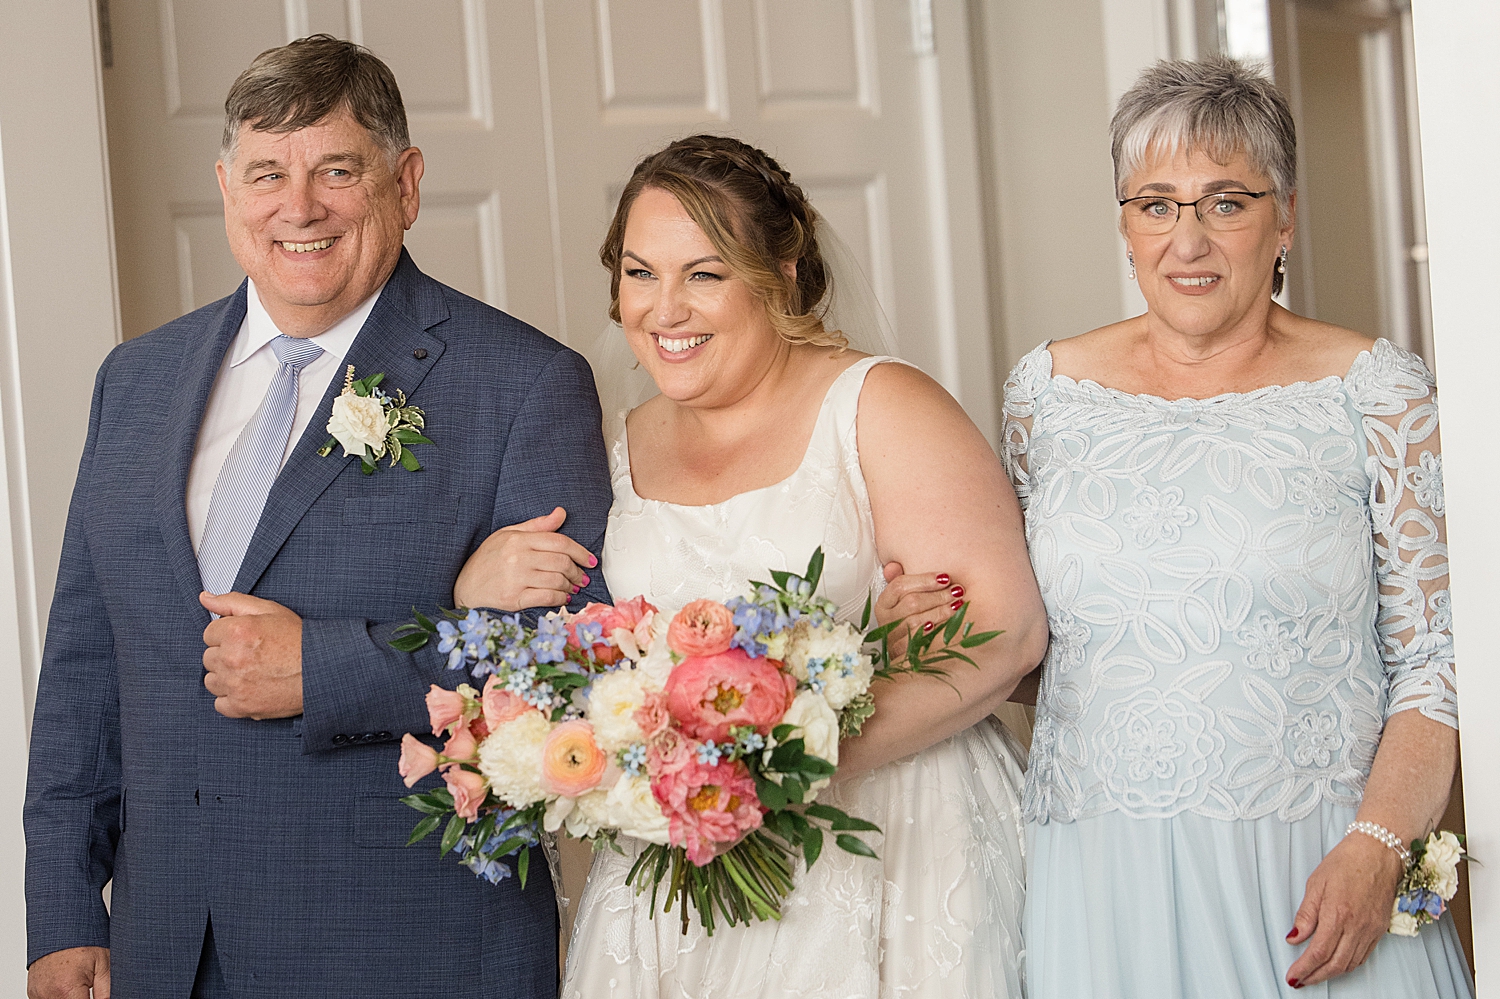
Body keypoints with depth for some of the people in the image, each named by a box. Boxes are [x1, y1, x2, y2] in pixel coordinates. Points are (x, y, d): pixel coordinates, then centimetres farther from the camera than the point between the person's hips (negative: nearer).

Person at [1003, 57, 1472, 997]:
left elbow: (1436, 658, -4)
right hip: (1100, 878, 2)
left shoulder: (1377, 389, -2)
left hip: (1312, 876, -2)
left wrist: (1377, 846, -15)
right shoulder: (1047, 389, 6)